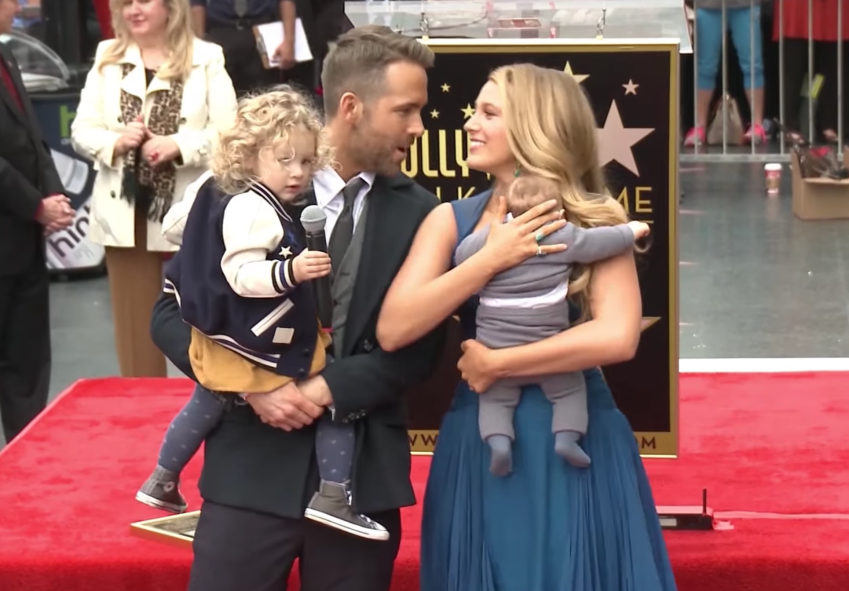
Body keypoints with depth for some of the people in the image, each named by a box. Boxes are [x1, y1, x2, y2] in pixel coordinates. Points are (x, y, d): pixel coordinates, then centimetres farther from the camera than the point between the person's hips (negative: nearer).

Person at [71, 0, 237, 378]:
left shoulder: (206, 59, -2)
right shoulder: (108, 58, 8)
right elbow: (81, 132, 6)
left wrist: (179, 146, -21)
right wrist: (115, 142, -14)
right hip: (126, 213, 3)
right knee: (135, 329, 9)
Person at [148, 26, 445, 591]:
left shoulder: (418, 212, 2)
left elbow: (421, 344, 1)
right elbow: (173, 314, 0)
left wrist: (327, 388, -13)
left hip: (363, 470, 1)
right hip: (254, 462, -1)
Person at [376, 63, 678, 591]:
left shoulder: (594, 218, -4)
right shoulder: (451, 220, 3)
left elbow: (617, 337, -18)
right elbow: (392, 330, -8)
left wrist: (494, 363, -13)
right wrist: (491, 259, -15)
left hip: (574, 442, -2)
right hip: (479, 444, 2)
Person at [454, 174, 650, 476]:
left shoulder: (490, 237, -5)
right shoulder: (564, 236, -8)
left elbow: (461, 256, 5)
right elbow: (603, 241, -4)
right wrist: (632, 231, 15)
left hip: (495, 350, 1)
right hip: (546, 352, -1)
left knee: (495, 398, 13)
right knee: (570, 388, 18)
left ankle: (499, 440, -15)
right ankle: (567, 437, -6)